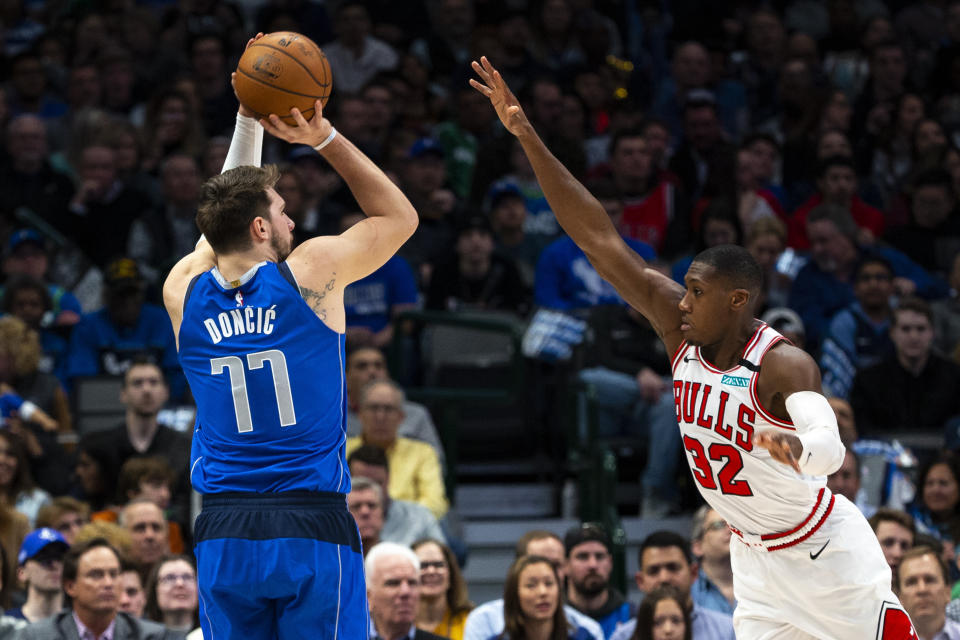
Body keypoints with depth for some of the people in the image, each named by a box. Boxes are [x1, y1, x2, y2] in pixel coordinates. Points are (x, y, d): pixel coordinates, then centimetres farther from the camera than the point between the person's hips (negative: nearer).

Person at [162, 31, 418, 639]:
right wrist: (324, 137, 10)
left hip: (223, 534, 4)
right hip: (313, 526, -3)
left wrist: (249, 120, 29)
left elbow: (225, 214, 28)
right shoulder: (311, 272, -3)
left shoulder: (184, 294, 7)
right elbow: (401, 216, 13)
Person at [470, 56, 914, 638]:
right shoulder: (684, 331, -8)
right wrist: (528, 137, -14)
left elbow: (830, 448, -44)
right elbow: (600, 239, -10)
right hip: (755, 557, 6)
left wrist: (797, 448, -69)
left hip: (824, 551, -6)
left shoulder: (784, 365, -25)